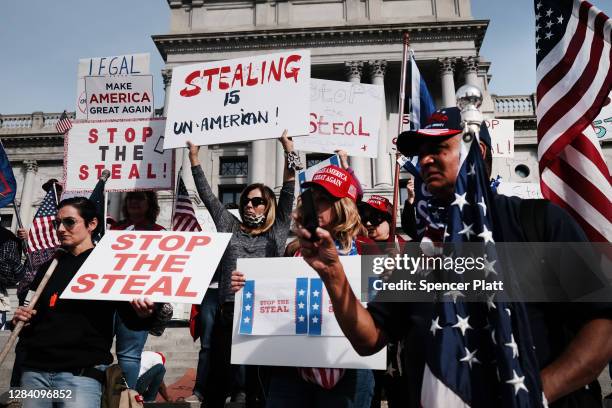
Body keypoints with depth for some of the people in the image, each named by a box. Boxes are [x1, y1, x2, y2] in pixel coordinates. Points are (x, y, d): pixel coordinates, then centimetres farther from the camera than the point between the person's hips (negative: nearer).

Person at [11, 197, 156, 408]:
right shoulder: (50, 266, 13)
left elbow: (130, 318, -10)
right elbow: (36, 314, 22)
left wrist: (142, 315, -32)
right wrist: (21, 318, 0)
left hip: (81, 373, -5)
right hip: (35, 369, 5)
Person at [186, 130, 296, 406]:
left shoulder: (277, 231, 14)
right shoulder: (230, 227, 19)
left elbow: (288, 192, 7)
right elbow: (207, 195, 21)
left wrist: (288, 150, 2)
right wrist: (194, 156, 21)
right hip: (229, 308, 2)